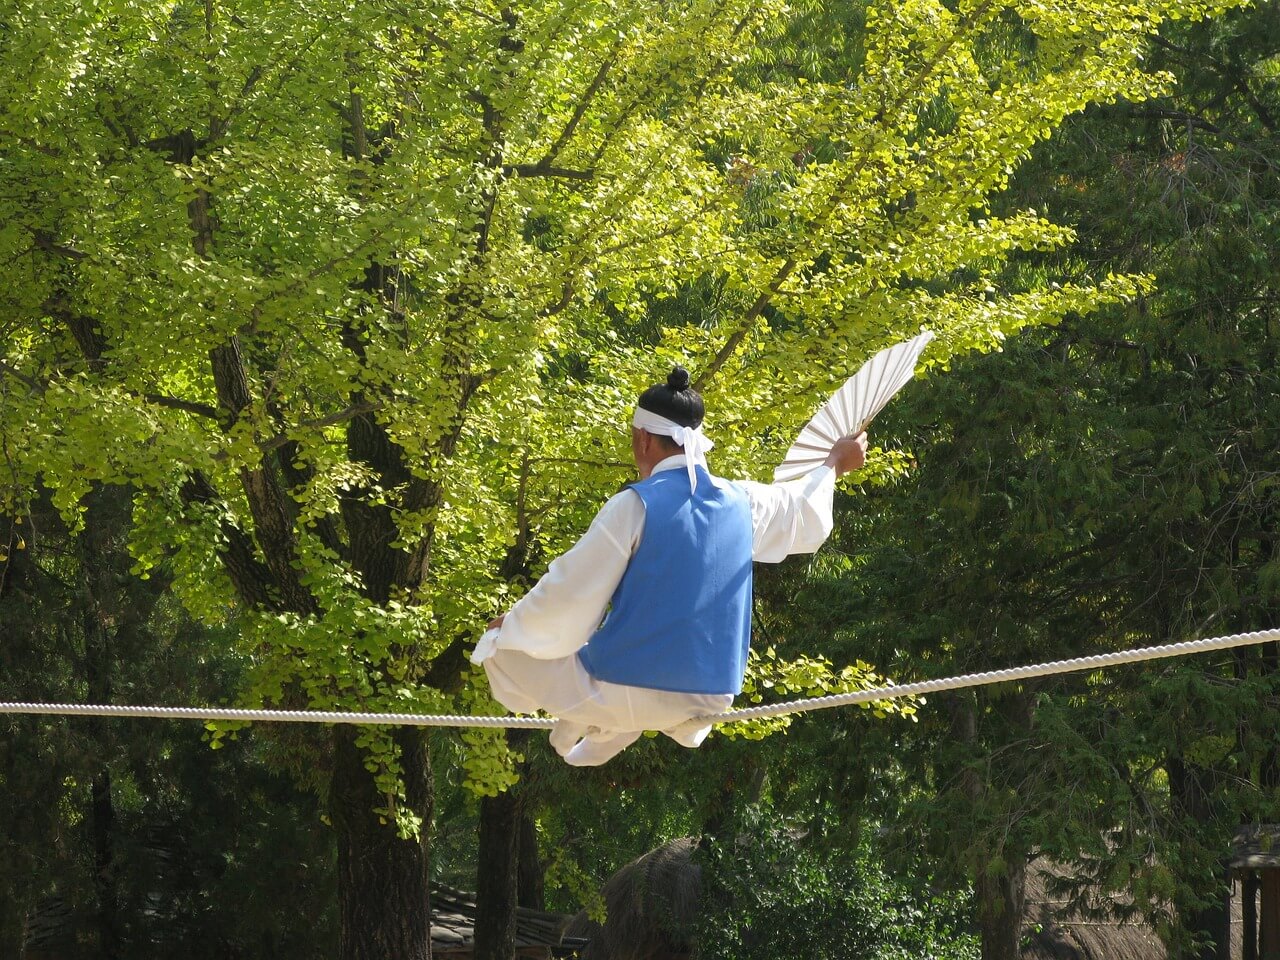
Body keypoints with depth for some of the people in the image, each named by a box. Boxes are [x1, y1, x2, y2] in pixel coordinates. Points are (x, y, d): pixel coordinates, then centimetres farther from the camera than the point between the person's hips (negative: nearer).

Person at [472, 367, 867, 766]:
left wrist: (511, 625, 6)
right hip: (710, 698, 6)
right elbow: (803, 511, 22)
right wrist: (834, 465, 42)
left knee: (501, 647, 12)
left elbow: (570, 594, -11)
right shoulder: (741, 502, 0)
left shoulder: (636, 505, -16)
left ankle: (578, 724, 8)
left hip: (626, 695, -6)